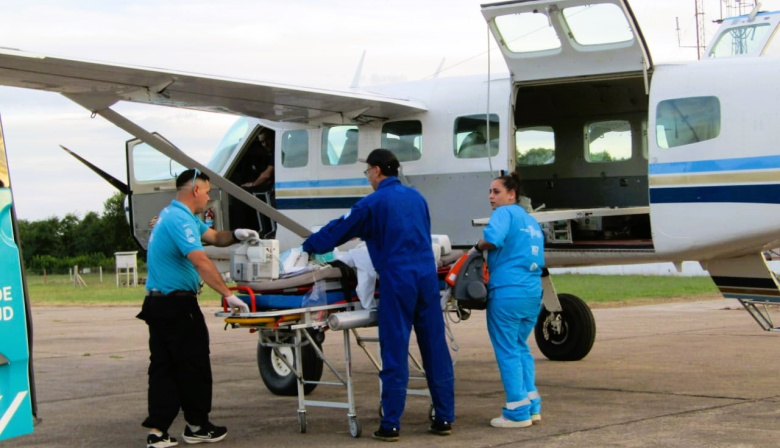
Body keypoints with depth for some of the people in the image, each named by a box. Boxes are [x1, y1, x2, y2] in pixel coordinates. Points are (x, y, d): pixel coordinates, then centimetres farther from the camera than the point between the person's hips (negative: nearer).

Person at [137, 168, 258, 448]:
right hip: (177, 303, -10)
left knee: (163, 367, 7)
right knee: (194, 365, 2)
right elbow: (201, 261, -27)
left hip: (157, 302, 10)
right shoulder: (180, 220, -18)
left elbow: (214, 237, 23)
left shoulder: (174, 215, 16)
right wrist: (228, 295, -28)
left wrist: (235, 235, 2)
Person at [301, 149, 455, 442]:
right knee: (435, 349, 6)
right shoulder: (417, 198, 14)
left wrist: (308, 246, 23)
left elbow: (338, 230, 7)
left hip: (397, 282, -5)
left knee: (395, 355, -2)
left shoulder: (373, 203, -3)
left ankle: (391, 425, -1)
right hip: (427, 278, 5)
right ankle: (445, 419, 10)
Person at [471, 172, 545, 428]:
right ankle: (532, 406, 17)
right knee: (521, 349, 19)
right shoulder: (532, 222, 21)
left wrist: (477, 248, -4)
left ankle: (518, 413, 3)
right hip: (533, 292, 8)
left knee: (507, 352, 0)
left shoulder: (505, 213, -4)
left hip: (507, 293, -8)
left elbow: (491, 239, -24)